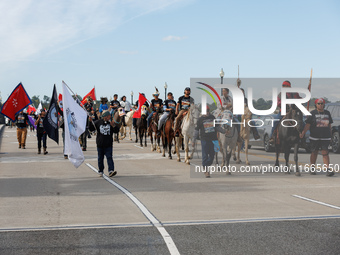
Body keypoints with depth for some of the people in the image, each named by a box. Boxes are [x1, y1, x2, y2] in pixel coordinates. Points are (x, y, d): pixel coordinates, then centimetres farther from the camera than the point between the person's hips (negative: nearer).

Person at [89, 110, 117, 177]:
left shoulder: (111, 122, -2)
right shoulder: (98, 122, 0)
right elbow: (91, 129, 5)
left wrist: (113, 126, -24)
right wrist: (90, 122, -9)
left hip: (108, 144, -1)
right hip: (100, 144, 1)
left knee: (109, 157, -9)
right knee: (100, 158, 12)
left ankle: (111, 171, -16)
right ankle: (100, 171, 25)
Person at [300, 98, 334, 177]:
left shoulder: (327, 113, 9)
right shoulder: (312, 113, -1)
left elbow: (329, 125, 16)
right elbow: (308, 124, -6)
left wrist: (330, 135, 15)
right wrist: (303, 133, -18)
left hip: (325, 137, 2)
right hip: (314, 137, -1)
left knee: (325, 152, -6)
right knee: (314, 152, 8)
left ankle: (328, 169, -11)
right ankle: (312, 168, 23)